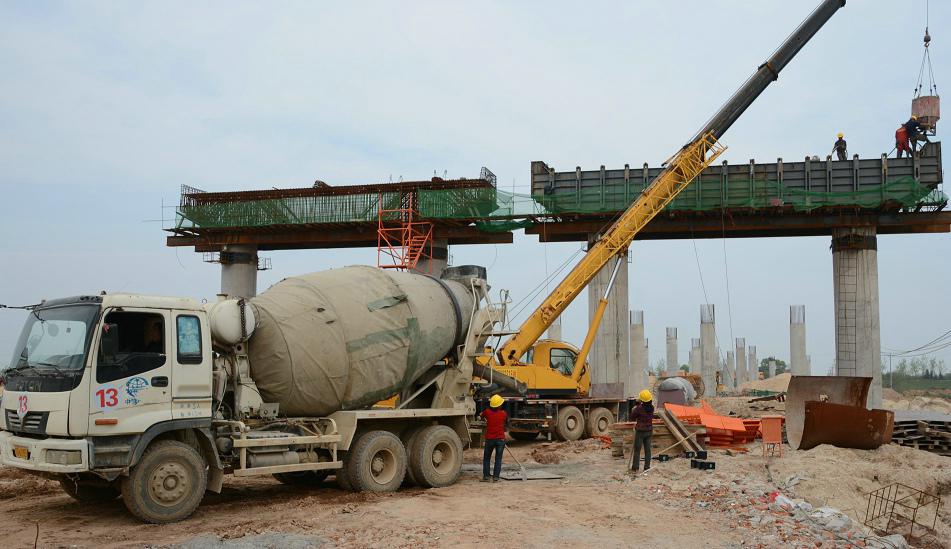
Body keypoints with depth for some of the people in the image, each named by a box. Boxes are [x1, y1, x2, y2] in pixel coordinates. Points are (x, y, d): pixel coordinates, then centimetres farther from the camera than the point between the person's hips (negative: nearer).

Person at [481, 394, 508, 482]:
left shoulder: (487, 412, -5)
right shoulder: (503, 413, -4)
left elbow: (481, 415, 15)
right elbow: (507, 420, 16)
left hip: (489, 439, 0)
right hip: (500, 439, 0)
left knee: (486, 458, 14)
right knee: (498, 459, 6)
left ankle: (486, 476, 9)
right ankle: (495, 477, 1)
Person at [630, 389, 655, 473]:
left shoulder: (639, 408, -20)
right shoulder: (651, 408, -4)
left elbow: (633, 416, -7)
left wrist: (634, 409, 7)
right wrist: (638, 405, 10)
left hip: (640, 431, -5)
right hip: (649, 431, 5)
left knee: (637, 450, 4)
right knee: (647, 450, 10)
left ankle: (635, 468, 5)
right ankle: (647, 467, 13)